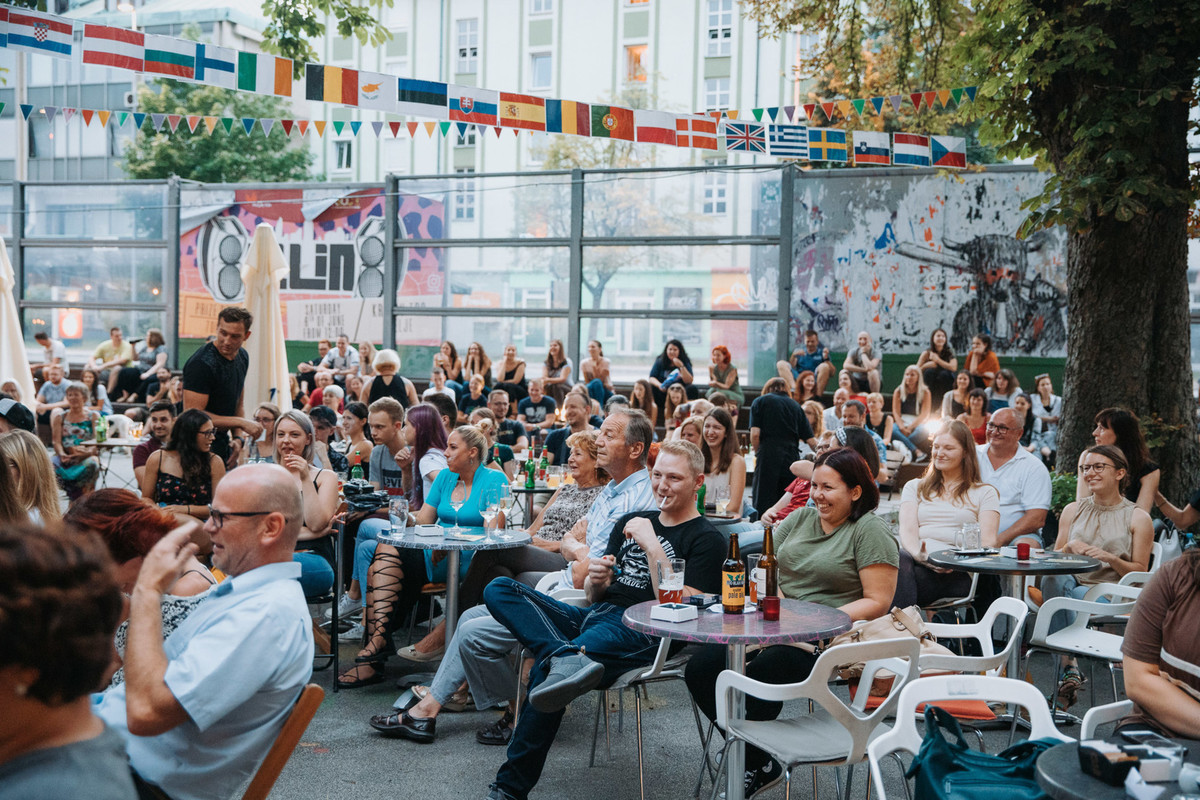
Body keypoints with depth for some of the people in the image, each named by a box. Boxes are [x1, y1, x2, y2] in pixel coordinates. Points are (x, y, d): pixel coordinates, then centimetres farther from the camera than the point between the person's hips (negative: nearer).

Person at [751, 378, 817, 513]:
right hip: (791, 457, 3)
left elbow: (755, 434, -4)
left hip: (768, 457, -3)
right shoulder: (795, 406, 17)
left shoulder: (760, 401, 9)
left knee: (763, 502, -2)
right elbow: (811, 440, 11)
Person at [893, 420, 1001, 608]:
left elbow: (988, 542, 6)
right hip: (919, 562, 2)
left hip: (957, 573, -2)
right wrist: (919, 554, -15)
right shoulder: (914, 487, 28)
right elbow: (908, 530, 10)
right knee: (899, 557, -38)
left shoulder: (985, 493, 20)